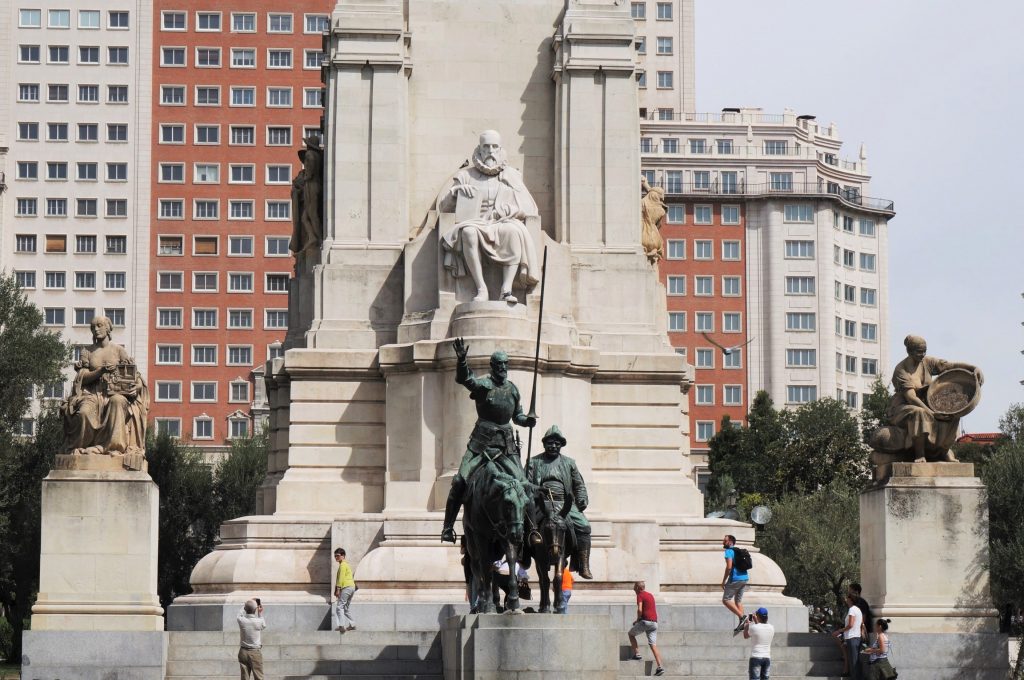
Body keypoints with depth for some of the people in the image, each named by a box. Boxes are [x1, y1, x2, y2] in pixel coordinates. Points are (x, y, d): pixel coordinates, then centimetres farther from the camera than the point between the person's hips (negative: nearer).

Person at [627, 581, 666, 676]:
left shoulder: (640, 595, -3)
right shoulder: (651, 595, 22)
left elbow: (640, 610, -17)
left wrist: (637, 620, 0)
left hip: (645, 621, -7)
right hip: (654, 622, 7)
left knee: (631, 634, 18)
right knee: (653, 645, 2)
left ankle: (637, 654, 5)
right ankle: (660, 667, -11)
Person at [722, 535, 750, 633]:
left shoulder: (729, 551, -9)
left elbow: (729, 567, -20)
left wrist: (724, 581, -13)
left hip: (735, 579, -9)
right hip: (744, 578, 9)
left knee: (726, 600, -3)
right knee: (738, 600, 14)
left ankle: (742, 617, -14)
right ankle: (742, 624, 8)